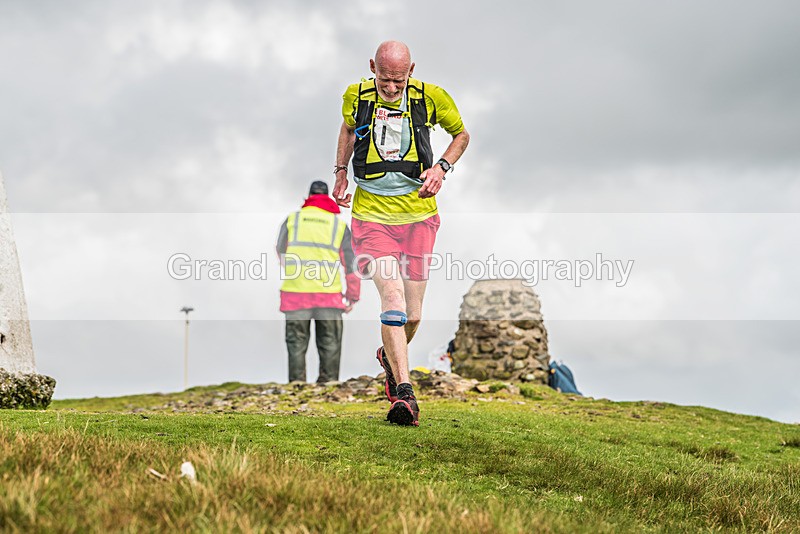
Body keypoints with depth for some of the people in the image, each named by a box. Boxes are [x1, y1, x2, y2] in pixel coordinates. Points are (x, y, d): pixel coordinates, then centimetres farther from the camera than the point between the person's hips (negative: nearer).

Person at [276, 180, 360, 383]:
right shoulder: (339, 224, 10)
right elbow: (351, 263, 10)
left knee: (296, 345, 7)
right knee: (330, 346, 7)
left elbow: (279, 255, 11)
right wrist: (352, 296, 15)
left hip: (295, 291, 0)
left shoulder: (292, 220, 10)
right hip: (329, 294, 0)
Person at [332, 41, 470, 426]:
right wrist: (341, 172, 17)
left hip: (418, 213, 1)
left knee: (413, 314, 4)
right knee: (392, 295, -20)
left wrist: (441, 168, -4)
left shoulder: (430, 98, -5)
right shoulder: (357, 96, -1)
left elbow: (461, 134, 12)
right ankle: (404, 393, -22)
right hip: (371, 213, -1)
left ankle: (391, 358, 38)